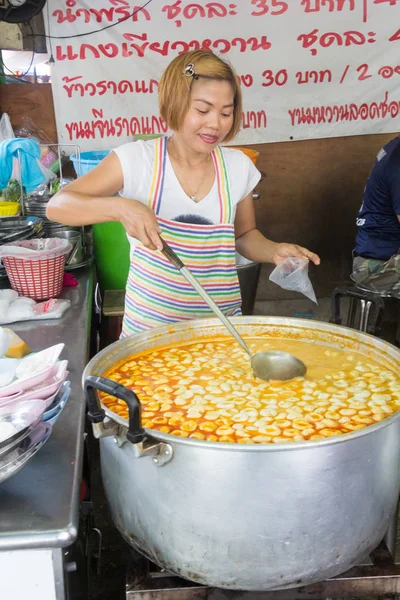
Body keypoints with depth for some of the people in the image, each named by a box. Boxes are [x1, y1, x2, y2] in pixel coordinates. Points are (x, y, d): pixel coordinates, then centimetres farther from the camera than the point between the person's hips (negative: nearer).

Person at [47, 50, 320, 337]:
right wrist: (120, 207, -32)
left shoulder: (238, 166, -2)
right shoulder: (137, 159, -12)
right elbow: (57, 206, -15)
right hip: (150, 322, -2)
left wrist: (275, 251, -10)